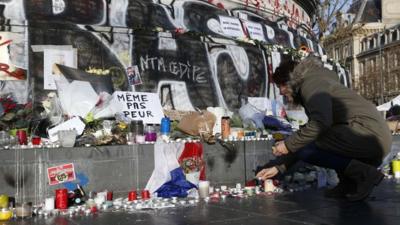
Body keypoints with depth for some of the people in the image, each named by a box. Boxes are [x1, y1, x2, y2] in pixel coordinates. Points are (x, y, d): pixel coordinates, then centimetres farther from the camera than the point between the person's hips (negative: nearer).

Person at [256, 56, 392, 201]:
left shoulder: (312, 83, -3)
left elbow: (321, 122, -23)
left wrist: (288, 145, -13)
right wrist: (279, 167, 27)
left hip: (368, 133, -10)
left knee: (305, 150, -12)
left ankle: (363, 173, -10)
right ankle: (349, 182, 8)